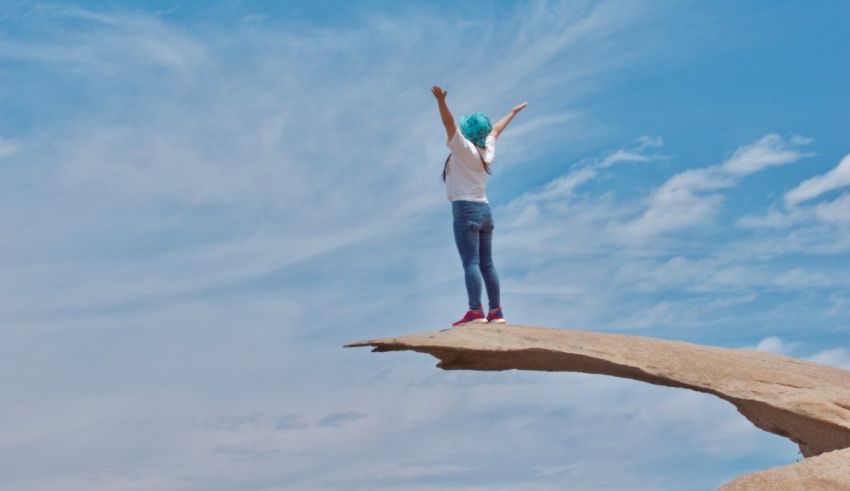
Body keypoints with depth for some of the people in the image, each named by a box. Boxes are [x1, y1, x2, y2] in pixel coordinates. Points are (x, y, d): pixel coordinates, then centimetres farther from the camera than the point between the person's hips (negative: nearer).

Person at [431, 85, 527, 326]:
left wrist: (441, 102, -33)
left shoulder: (465, 148, -4)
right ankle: (496, 312, 12)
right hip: (484, 210, 8)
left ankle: (475, 311, -23)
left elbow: (450, 124, -20)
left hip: (466, 209, -8)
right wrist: (513, 112, 48)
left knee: (470, 262, -15)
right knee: (486, 264, 10)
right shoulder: (487, 151, 15)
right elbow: (496, 130, 33)